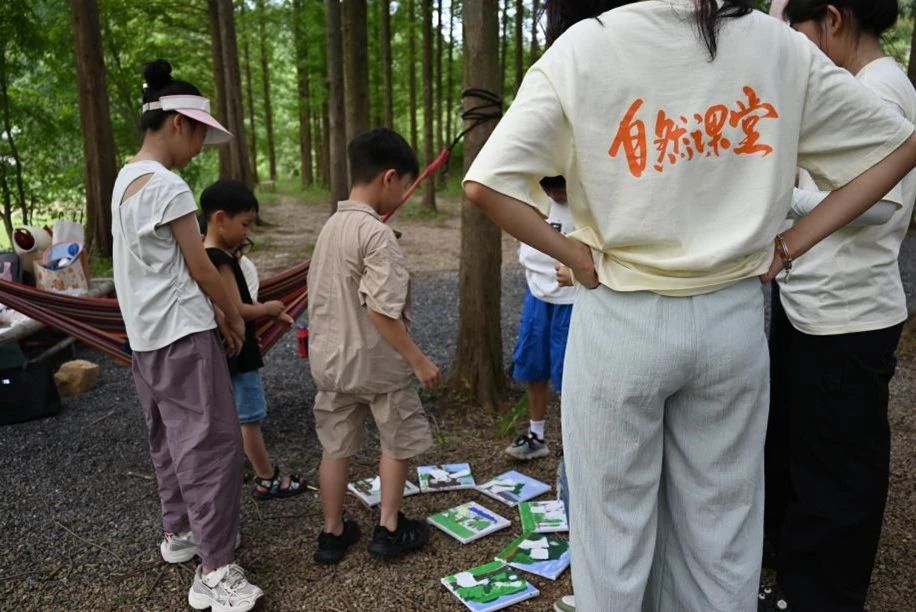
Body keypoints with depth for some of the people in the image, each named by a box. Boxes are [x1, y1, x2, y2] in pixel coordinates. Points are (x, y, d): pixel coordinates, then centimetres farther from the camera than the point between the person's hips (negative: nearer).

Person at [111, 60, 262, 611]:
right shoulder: (167, 185, -19)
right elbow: (200, 267, -15)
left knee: (174, 437, 20)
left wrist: (215, 311, 13)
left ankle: (180, 531, 35)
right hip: (182, 336, -10)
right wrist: (235, 316, 0)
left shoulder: (127, 178, 11)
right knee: (212, 442, -5)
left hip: (148, 335, 10)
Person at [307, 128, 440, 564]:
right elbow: (381, 309, -27)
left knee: (335, 446, 16)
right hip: (376, 363, -7)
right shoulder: (377, 234, -21)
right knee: (397, 442, 14)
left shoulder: (330, 226, 5)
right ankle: (389, 529, 24)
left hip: (330, 360, 7)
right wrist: (418, 360, -20)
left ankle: (333, 533, 28)